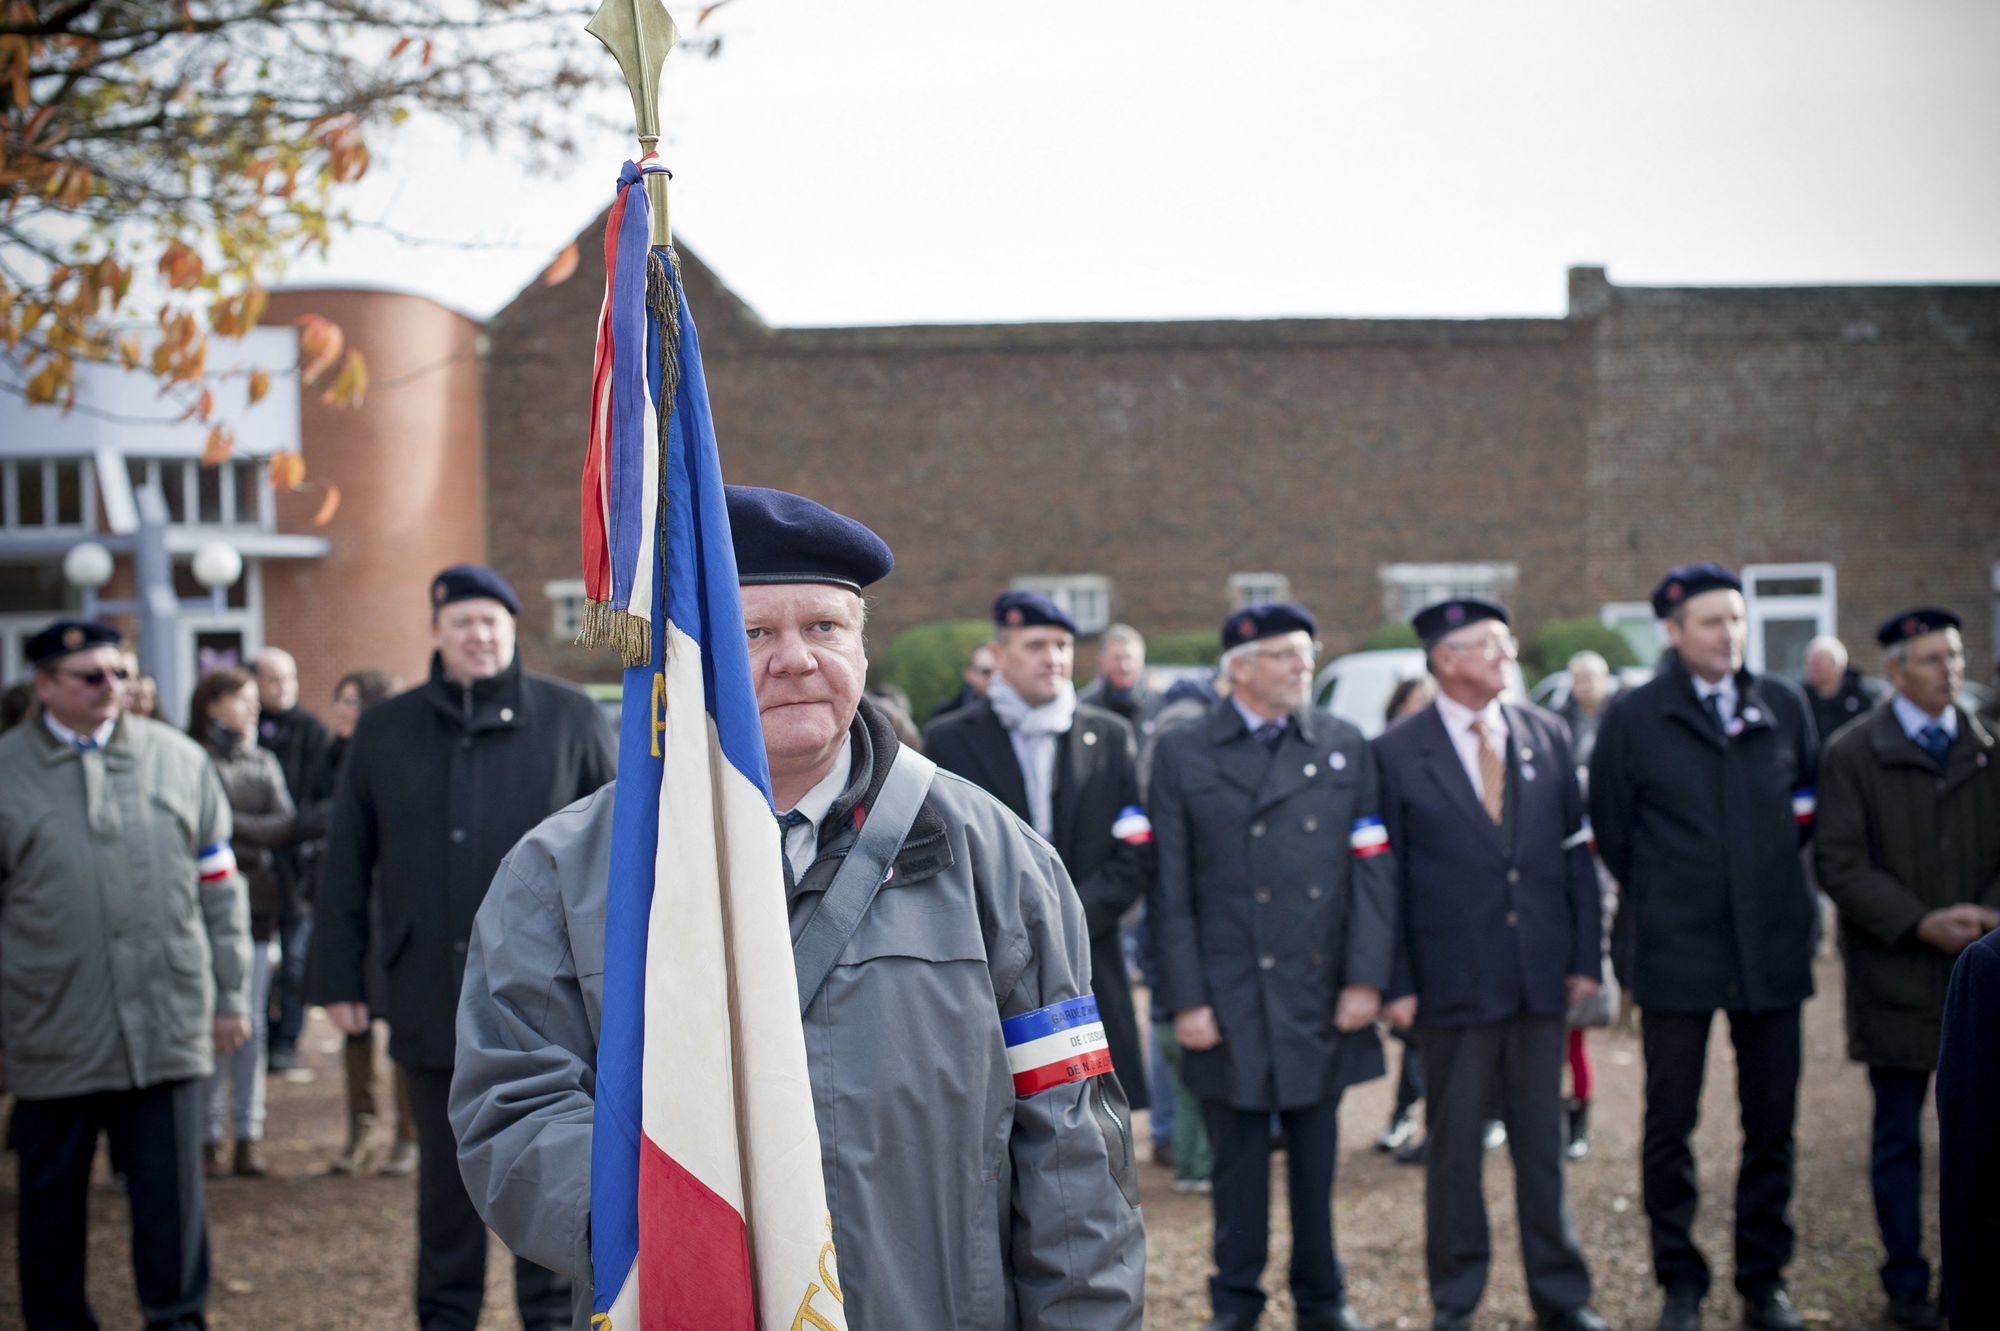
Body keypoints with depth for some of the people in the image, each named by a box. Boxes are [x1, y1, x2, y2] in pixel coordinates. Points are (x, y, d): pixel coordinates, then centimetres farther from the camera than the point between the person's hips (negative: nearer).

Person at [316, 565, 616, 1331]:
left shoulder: (569, 718, 1)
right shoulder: (384, 732, 7)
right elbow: (345, 867, 10)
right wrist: (340, 979, 6)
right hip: (433, 1001, 2)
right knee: (446, 1173, 12)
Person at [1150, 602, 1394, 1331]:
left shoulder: (1345, 746, 6)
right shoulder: (1181, 754, 0)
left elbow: (1372, 870, 3)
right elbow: (1171, 889, -2)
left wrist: (1365, 978, -4)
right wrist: (1185, 998, -7)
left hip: (1321, 995, 2)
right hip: (1231, 996, -2)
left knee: (1317, 1154, 10)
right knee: (1239, 1156, 6)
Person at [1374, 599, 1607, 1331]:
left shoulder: (1547, 736, 7)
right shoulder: (1395, 753, -4)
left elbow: (1576, 851, 9)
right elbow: (1384, 877, -3)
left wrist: (1585, 956, 4)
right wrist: (1397, 982, -7)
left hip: (1540, 975, 3)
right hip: (1454, 984, -3)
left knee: (1542, 1141, 11)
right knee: (1455, 1147, 6)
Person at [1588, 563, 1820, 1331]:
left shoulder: (1785, 706, 4)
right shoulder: (1633, 717, -3)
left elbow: (1814, 803, 17)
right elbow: (1611, 832, 5)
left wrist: (1787, 891, 14)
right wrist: (1656, 908, 7)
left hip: (1772, 950, 2)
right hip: (1676, 954, -2)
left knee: (1772, 1123, 8)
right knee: (1669, 1125, 4)